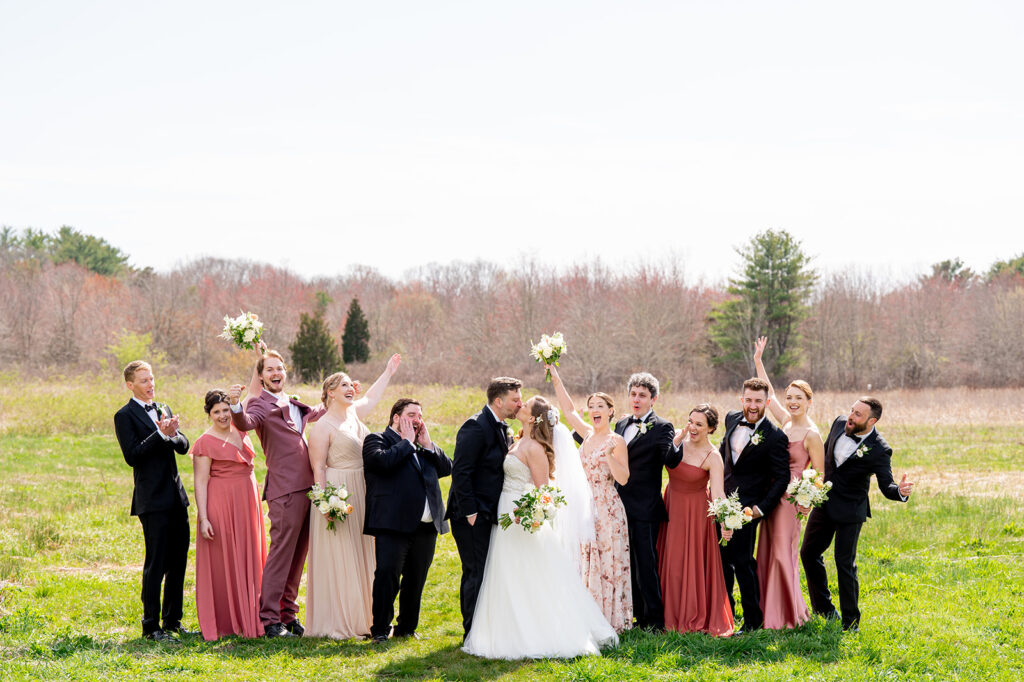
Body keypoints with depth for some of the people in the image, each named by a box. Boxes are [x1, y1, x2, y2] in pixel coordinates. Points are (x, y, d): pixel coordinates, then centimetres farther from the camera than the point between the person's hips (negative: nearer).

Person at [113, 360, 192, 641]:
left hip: (176, 496, 7)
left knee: (178, 562, 11)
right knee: (156, 564, -4)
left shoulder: (163, 409, 16)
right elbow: (132, 455, -15)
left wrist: (173, 434, -10)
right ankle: (151, 626, 3)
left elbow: (184, 446, 12)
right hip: (153, 500, -7)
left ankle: (173, 621, 20)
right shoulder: (125, 416, -5)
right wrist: (160, 434, -21)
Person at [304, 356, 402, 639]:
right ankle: (334, 624, -1)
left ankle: (357, 619, 17)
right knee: (336, 559, -5)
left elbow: (370, 398, 34)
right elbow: (318, 468, -14)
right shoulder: (323, 427, -11)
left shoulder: (353, 413, 11)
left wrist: (387, 373, 44)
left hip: (361, 496, 8)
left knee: (359, 556, 10)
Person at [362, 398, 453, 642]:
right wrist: (407, 442, -7)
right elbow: (383, 461, -19)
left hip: (426, 526, 6)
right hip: (393, 525, -6)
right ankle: (380, 630, 1)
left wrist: (428, 444, 4)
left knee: (416, 579, 11)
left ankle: (407, 627, 23)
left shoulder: (425, 446, 21)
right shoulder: (377, 440, 2)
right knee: (387, 576, -7)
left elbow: (447, 468, 13)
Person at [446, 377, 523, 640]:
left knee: (476, 574, 14)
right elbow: (460, 472, -19)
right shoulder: (476, 427, -15)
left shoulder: (503, 429, 14)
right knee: (477, 573, -8)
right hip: (473, 516, -9)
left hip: (489, 515, 9)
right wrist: (470, 512, -20)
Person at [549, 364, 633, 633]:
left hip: (608, 510, -6)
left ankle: (611, 620, 2)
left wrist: (610, 455, -25)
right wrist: (556, 380, 14)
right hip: (586, 507, 6)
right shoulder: (588, 434, 9)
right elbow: (569, 410, 17)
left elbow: (623, 478, -14)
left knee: (607, 563, -3)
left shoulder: (616, 441, -9)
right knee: (587, 563, 8)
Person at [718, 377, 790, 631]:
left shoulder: (774, 436, -13)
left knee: (742, 561, -6)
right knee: (722, 557, 14)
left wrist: (761, 509, -17)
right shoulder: (732, 420, 5)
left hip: (746, 506, -6)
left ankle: (753, 620, 6)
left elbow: (782, 478, -11)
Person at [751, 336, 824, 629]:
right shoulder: (785, 421, 7)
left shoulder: (811, 435, -13)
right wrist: (758, 362, 13)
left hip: (790, 498, -8)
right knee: (767, 553, 10)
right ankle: (770, 611, 19)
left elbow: (819, 475, -8)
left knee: (782, 554, -3)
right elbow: (768, 393, 17)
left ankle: (788, 615, 7)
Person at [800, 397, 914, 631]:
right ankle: (824, 609, 28)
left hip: (849, 511, -7)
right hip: (823, 503, 7)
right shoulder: (840, 423, -4)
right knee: (808, 552, 13)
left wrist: (900, 491, -44)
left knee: (845, 563, -2)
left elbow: (886, 486, -22)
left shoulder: (879, 450, -21)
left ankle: (850, 620, 12)